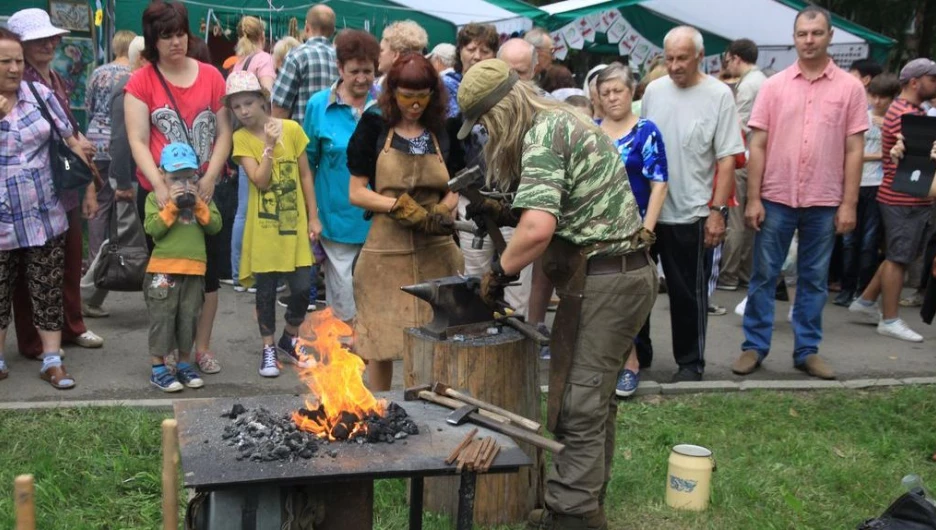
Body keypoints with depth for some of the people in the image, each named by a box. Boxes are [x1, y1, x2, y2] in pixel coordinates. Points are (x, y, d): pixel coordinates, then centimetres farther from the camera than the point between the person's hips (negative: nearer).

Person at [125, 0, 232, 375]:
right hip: (159, 193, -2)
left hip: (205, 190, 2)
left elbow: (224, 132, 3)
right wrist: (160, 185, -21)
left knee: (209, 269, 7)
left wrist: (209, 178, -11)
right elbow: (138, 141, -8)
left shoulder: (210, 75, 3)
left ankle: (202, 346, 21)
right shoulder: (141, 82, -3)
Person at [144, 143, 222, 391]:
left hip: (194, 270, 3)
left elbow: (215, 225, 0)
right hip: (163, 270, -3)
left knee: (189, 319, 10)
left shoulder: (202, 198, 12)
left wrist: (198, 204, -10)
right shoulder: (155, 198, 2)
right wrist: (172, 205, -16)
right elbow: (152, 229, -12)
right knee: (162, 319, 0)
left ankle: (184, 364, 22)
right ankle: (157, 367, 8)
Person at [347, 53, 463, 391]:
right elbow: (356, 193, -1)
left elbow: (454, 192, 13)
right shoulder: (375, 128, 2)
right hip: (387, 249, -2)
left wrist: (442, 211, -9)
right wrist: (400, 206, -15)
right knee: (380, 340, 4)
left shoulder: (443, 133, 9)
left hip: (436, 251, 2)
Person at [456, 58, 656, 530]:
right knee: (596, 395, 17)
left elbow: (538, 227, -27)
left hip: (601, 279, -11)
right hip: (628, 272, 11)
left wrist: (500, 272, -14)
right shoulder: (562, 120, 17)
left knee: (578, 402, -5)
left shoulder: (543, 134, -15)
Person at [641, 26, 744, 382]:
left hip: (694, 213, -4)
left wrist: (717, 211, -13)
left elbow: (726, 159, -9)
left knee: (689, 293, 7)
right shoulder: (654, 90, 5)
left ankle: (690, 362, 20)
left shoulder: (718, 95, -8)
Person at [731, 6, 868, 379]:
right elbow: (758, 145, 1)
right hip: (776, 199, 0)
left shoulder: (849, 87, 1)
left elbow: (854, 150, 1)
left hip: (824, 203, 0)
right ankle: (754, 347, 16)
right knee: (763, 276, 6)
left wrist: (849, 204, -4)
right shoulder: (774, 86, 2)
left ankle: (807, 351, 20)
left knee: (814, 279, 9)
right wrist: (753, 199, -4)